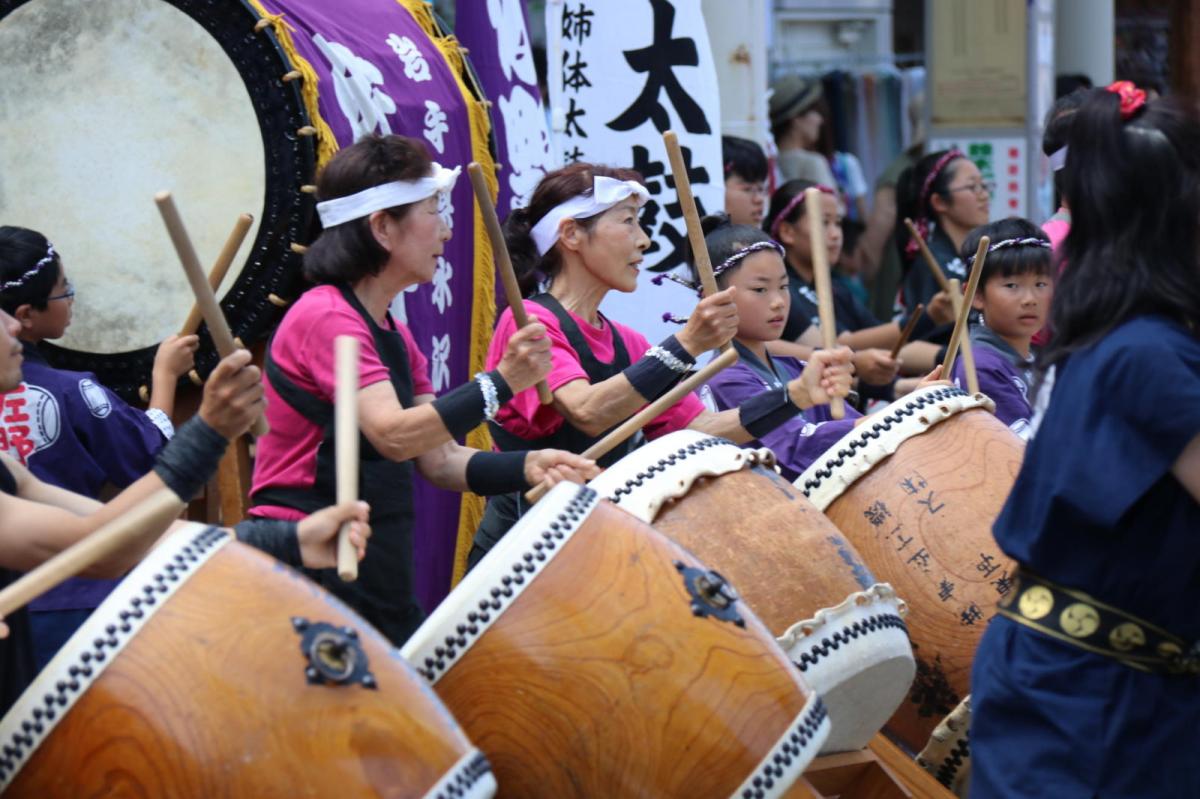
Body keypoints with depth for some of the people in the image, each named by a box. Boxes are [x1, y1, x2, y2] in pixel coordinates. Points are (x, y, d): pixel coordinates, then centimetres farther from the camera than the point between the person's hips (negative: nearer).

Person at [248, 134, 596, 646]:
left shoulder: (395, 338, 16)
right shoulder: (324, 317, -13)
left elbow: (441, 460, 10)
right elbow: (395, 435, -25)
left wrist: (525, 468, -7)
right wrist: (499, 383, -27)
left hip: (378, 583, 10)